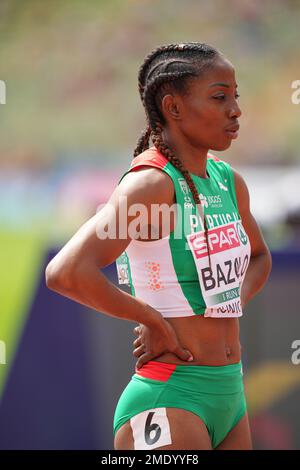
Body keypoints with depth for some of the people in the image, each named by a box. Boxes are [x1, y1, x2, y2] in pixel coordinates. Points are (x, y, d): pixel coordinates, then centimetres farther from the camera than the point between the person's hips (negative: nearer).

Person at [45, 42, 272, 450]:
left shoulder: (230, 182, 9)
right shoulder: (152, 184, -15)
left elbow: (259, 256, 31)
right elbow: (65, 273, -29)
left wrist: (230, 310, 12)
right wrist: (152, 318, -16)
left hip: (231, 394, 8)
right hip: (169, 399, -8)